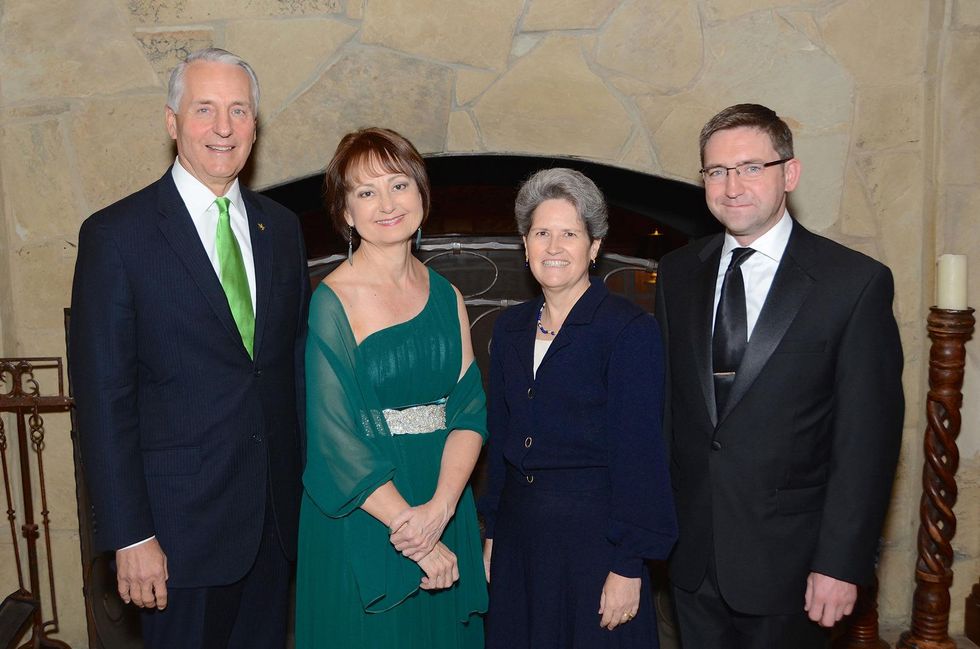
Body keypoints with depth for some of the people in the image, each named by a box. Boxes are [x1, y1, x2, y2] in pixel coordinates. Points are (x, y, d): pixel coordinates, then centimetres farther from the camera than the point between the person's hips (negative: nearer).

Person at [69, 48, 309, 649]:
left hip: (280, 507, 5)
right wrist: (128, 535, -11)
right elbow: (104, 396, -10)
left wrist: (309, 479, 6)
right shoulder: (116, 235, -10)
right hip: (184, 515, -4)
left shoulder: (281, 227, 6)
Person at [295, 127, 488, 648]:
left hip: (444, 507, 5)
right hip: (362, 517, -5)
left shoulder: (444, 295, 5)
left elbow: (469, 406, -2)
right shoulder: (332, 301, -11)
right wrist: (414, 538, -17)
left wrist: (439, 508, -17)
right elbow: (336, 439, -15)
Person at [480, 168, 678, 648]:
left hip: (593, 532, -5)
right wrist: (492, 534, 12)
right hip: (517, 531, 6)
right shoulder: (510, 327, 6)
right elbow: (500, 436, 12)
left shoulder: (630, 329, -12)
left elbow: (639, 455, -14)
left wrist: (628, 565, -14)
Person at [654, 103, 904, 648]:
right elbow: (667, 403, 7)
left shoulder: (856, 282, -10)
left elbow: (868, 440, -11)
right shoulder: (678, 274, 4)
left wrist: (841, 563, -13)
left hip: (787, 558, -4)